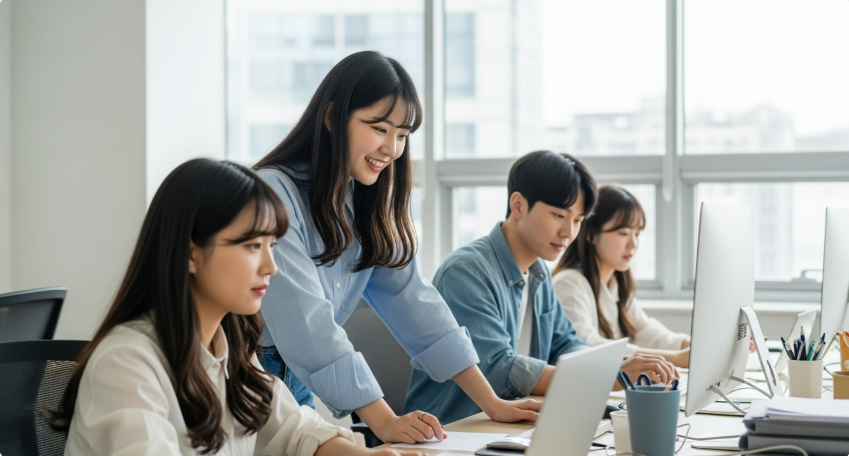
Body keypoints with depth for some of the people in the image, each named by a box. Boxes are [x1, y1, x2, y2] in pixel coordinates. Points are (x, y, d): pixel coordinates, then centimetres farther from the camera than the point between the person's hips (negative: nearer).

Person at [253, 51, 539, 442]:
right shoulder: (274, 194, -17)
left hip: (300, 395, 7)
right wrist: (384, 422, -27)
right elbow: (307, 326, -23)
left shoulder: (366, 204, 8)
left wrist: (492, 404, -1)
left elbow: (412, 300, 5)